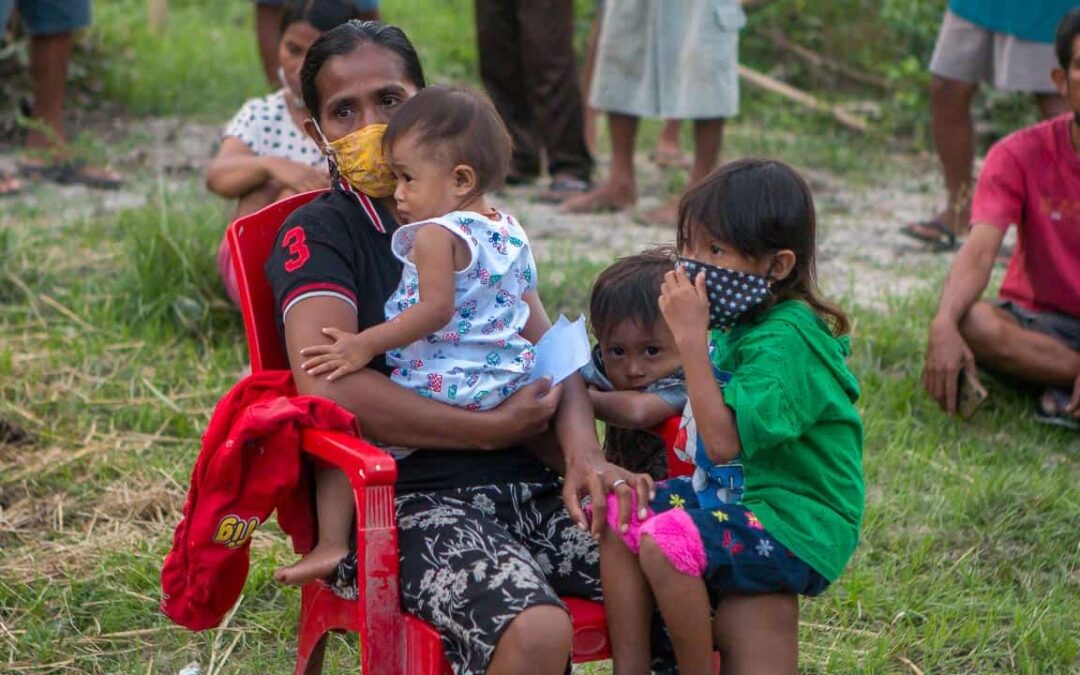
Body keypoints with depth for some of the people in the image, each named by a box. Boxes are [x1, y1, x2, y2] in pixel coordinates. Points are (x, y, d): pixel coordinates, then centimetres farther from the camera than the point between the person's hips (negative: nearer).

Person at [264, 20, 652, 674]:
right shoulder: (319, 231, 1)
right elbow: (327, 387, -15)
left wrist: (584, 453, -11)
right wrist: (498, 427, -10)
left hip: (522, 485, 5)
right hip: (408, 501, -5)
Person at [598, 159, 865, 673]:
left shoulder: (787, 341, -23)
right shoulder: (736, 324, 6)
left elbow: (724, 441, -30)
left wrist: (690, 337, -27)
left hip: (797, 522, -10)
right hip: (731, 496, 10)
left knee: (666, 543, -28)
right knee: (617, 512, 1)